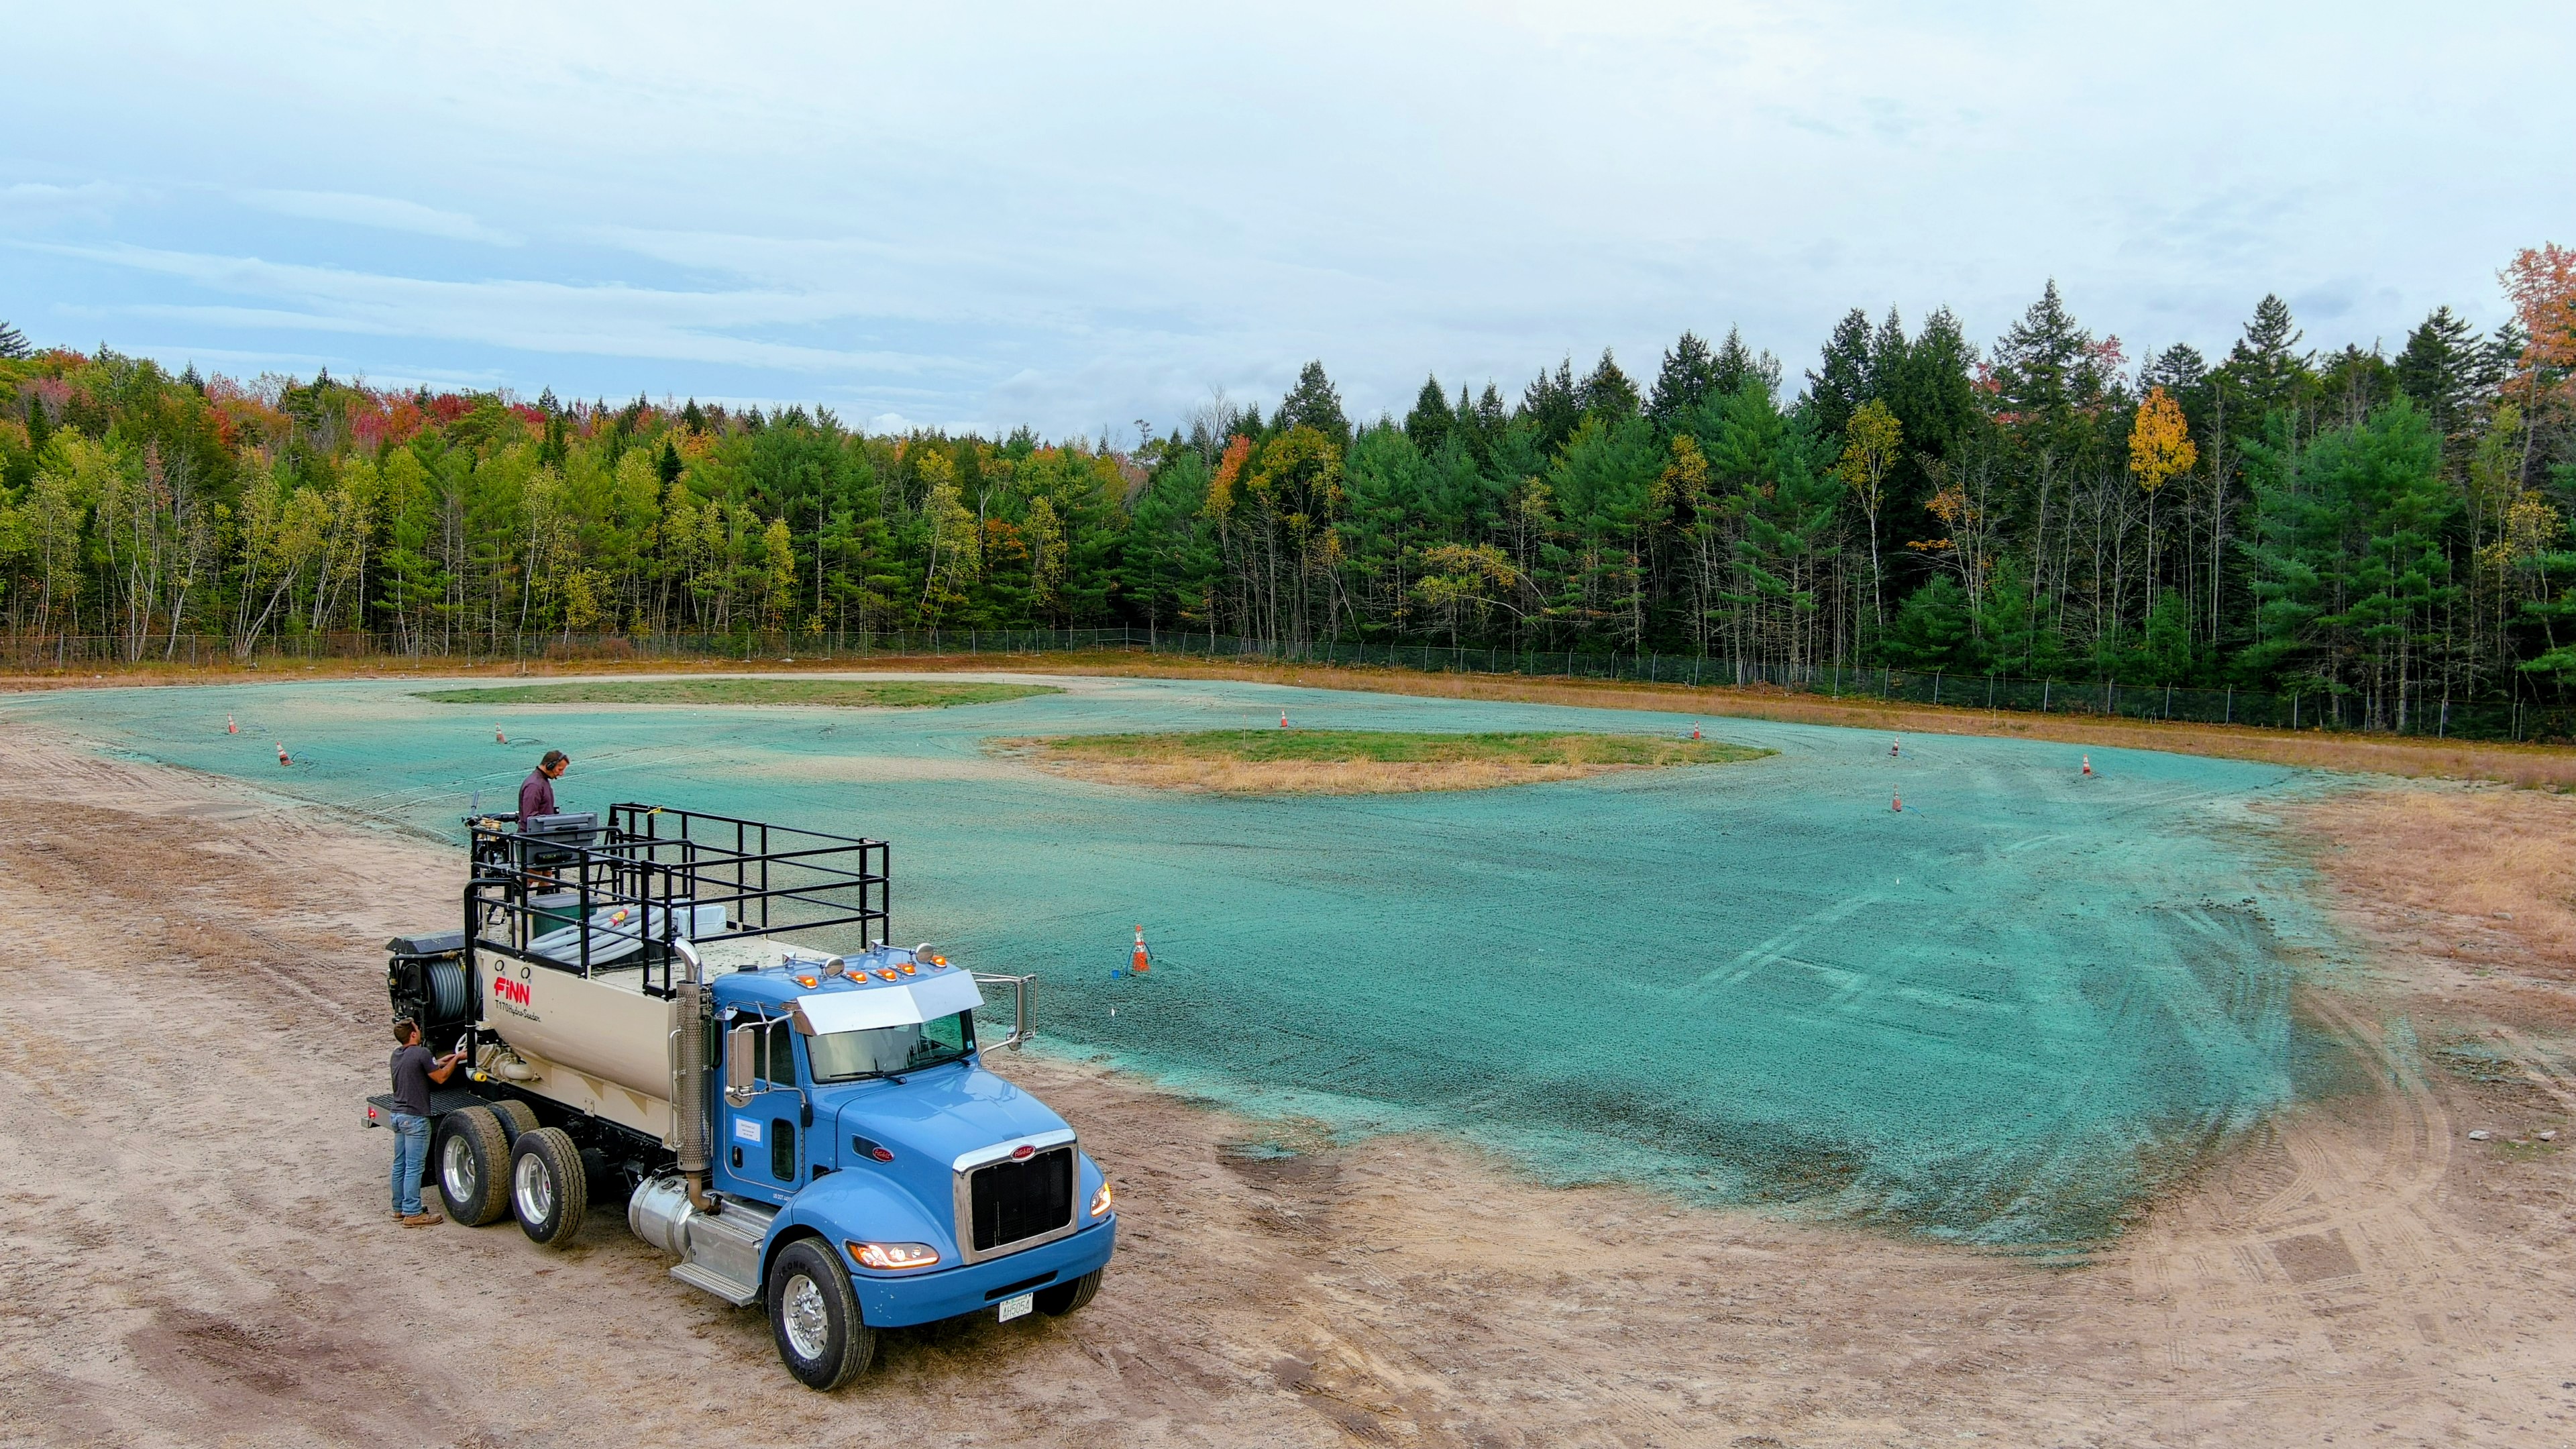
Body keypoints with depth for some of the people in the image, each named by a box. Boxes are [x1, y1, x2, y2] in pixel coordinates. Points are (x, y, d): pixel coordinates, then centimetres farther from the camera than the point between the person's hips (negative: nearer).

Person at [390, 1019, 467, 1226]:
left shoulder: (397, 1054, 9)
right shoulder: (421, 1053, -17)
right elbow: (441, 1078, -9)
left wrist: (441, 1061, 22)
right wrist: (456, 1059, 3)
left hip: (398, 1114, 9)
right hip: (415, 1117, -9)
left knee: (400, 1164, 16)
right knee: (414, 1167, -4)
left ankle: (399, 1208, 25)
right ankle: (412, 1213, -2)